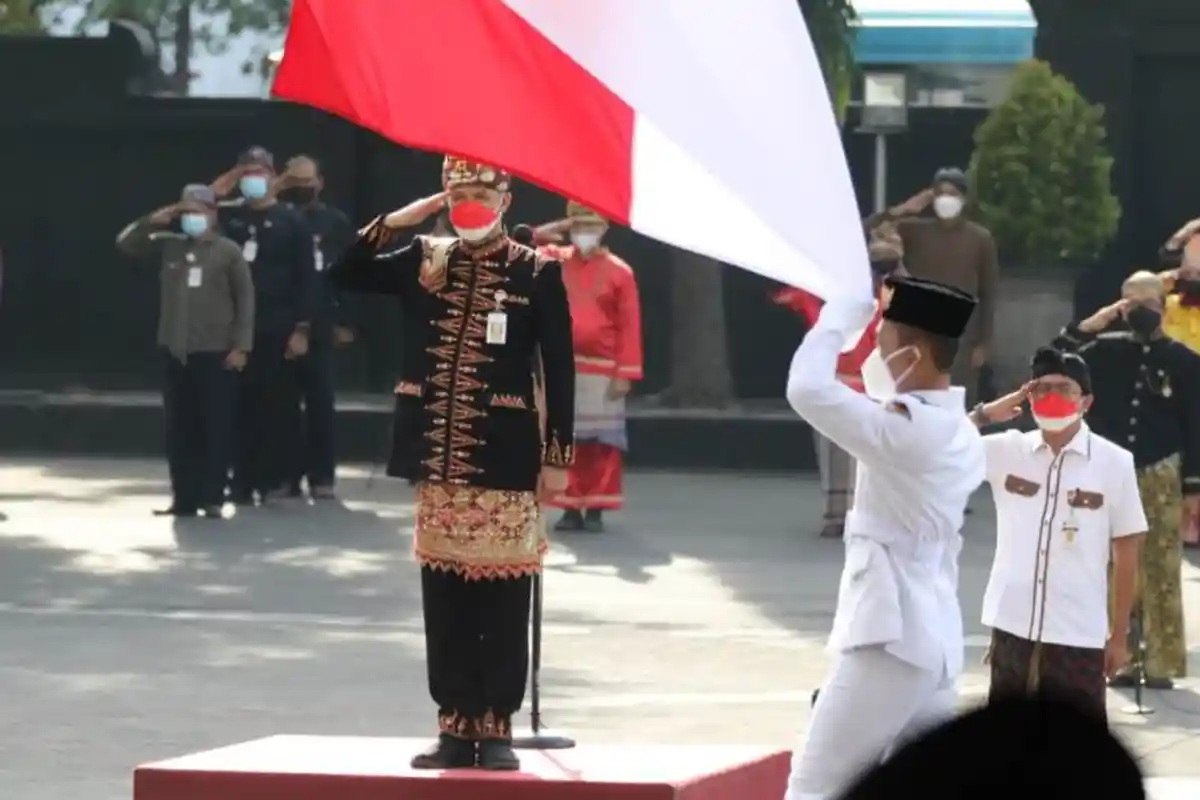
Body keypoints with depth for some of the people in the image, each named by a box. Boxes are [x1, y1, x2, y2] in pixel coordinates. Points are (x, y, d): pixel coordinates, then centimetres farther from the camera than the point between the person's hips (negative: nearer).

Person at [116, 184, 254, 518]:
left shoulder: (229, 251, -2)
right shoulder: (168, 245, 8)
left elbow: (245, 299, -2)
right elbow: (126, 244, 7)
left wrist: (241, 346, -8)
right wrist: (152, 222, -8)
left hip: (215, 352, -4)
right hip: (175, 351, 4)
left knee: (215, 427, -3)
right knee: (180, 429, 6)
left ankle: (212, 497, 1)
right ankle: (184, 498, 11)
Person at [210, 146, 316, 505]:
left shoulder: (291, 220, 2)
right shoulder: (227, 215, 10)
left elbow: (305, 278, 0)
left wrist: (301, 328, -7)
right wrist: (215, 192, -4)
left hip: (278, 327, -2)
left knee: (277, 404, 1)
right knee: (242, 404, 1)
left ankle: (275, 479, 9)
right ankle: (243, 481, 6)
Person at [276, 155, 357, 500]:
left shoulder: (336, 223, 7)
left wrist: (346, 322, 0)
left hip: (319, 328, 0)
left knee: (320, 403, 0)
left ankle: (321, 476, 3)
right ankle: (287, 475, 7)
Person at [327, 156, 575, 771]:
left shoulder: (537, 272, -3)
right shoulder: (424, 261, 8)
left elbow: (559, 370, -2)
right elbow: (344, 277, 6)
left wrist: (557, 456, -6)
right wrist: (392, 224, -4)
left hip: (505, 461, -4)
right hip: (438, 458, 4)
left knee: (502, 599, 0)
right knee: (443, 595, 6)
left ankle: (496, 727, 7)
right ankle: (455, 727, 12)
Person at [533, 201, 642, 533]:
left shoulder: (619, 272, -2)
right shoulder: (554, 261, 7)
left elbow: (630, 326, -4)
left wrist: (625, 374, -11)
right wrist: (552, 230, -7)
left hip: (601, 371, -3)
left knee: (601, 442, -1)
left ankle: (595, 510, 4)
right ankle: (570, 509, 9)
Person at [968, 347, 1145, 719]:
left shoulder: (1114, 463, -5)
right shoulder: (1006, 451, 2)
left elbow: (1125, 556, 0)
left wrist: (1119, 636, 1)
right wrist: (984, 414, -9)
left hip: (1078, 636, -3)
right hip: (1013, 630, 3)